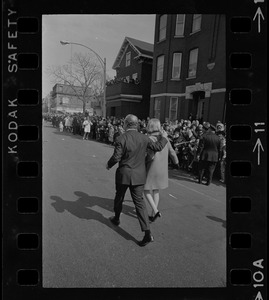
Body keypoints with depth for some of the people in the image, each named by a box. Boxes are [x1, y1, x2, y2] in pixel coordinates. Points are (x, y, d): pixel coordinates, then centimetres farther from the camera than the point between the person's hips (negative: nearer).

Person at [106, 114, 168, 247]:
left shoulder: (121, 139, -15)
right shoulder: (144, 138, -3)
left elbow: (116, 157, -15)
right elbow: (158, 147, 5)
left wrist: (109, 164, 5)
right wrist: (164, 138, 23)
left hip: (124, 174, -3)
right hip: (139, 175, 3)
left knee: (119, 197, 22)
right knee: (139, 202, 6)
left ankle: (116, 218, 45)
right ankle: (147, 233, 2)